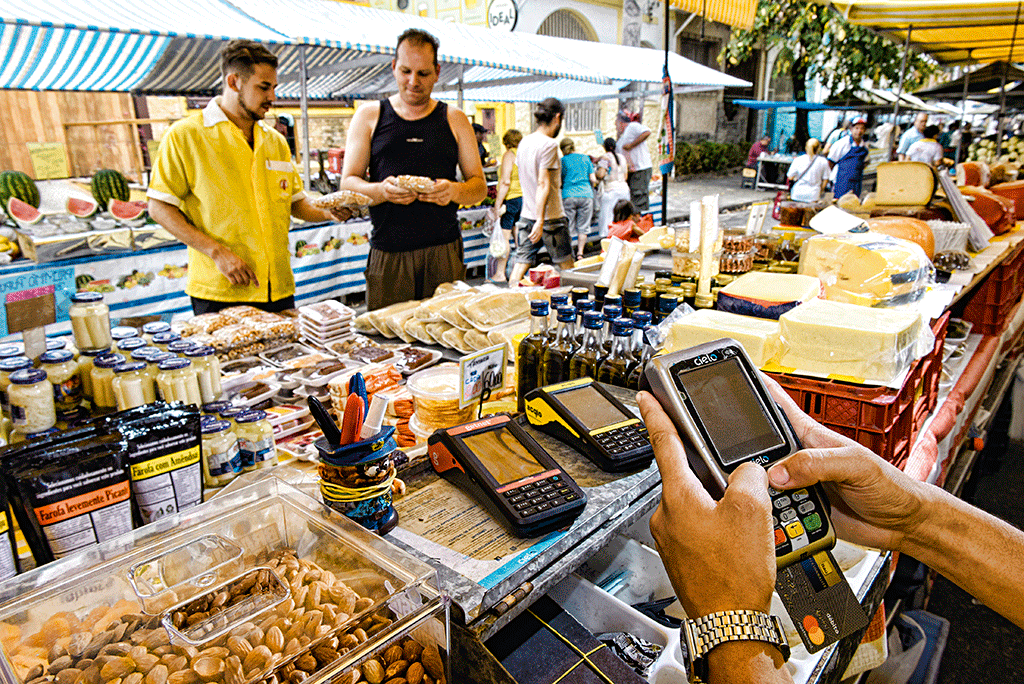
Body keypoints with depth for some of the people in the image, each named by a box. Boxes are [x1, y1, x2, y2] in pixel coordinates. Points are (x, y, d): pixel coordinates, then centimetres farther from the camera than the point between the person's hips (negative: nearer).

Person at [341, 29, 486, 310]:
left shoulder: (454, 120, 13)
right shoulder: (369, 116, 11)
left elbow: (479, 186, 11)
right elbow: (348, 183, 7)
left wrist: (454, 191, -11)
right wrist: (381, 190, -15)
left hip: (444, 253, 1)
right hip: (388, 255, 0)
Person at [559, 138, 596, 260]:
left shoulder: (563, 160, 5)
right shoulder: (585, 158, 12)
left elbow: (559, 181, 5)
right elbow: (593, 179, 9)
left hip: (569, 195, -2)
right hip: (586, 195, 2)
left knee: (567, 226, 3)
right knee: (583, 227, 7)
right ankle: (580, 253, 4)